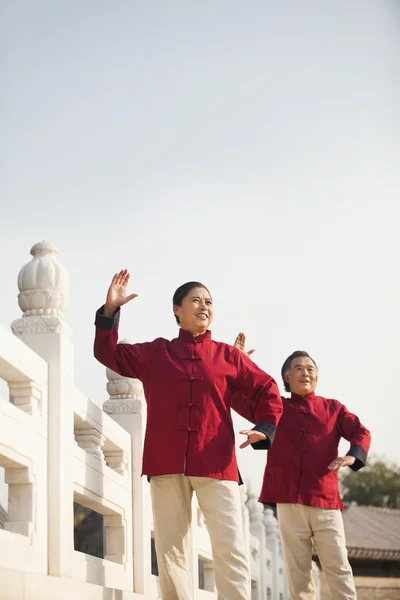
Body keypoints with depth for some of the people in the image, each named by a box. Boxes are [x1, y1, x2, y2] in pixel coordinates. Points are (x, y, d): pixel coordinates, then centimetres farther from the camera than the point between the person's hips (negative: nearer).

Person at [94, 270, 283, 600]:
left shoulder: (229, 356, 10)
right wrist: (110, 310, -4)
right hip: (167, 464, 1)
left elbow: (266, 388, 14)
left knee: (230, 550, -7)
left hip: (216, 464, -1)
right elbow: (109, 354, 9)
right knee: (171, 551, 4)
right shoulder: (155, 353, 12)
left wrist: (266, 428, -2)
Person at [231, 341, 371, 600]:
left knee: (338, 565, -1)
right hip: (288, 499, 1)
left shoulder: (332, 408, 12)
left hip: (325, 498, -1)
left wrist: (353, 455, -16)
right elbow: (237, 398, 10)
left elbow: (361, 432, 5)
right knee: (297, 569, 3)